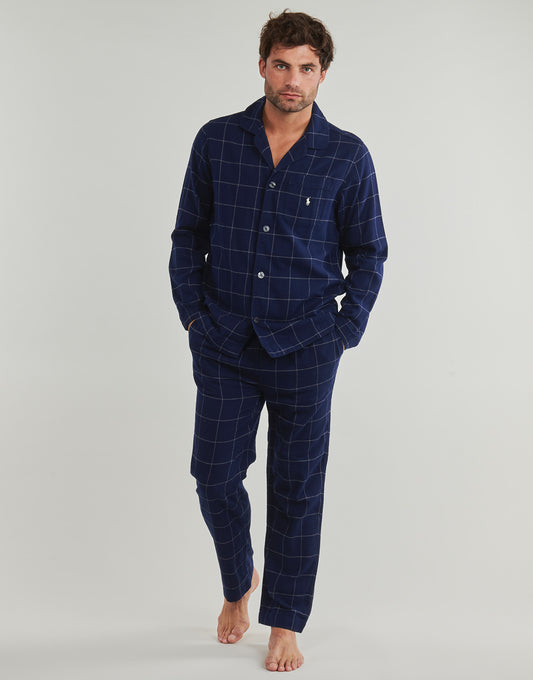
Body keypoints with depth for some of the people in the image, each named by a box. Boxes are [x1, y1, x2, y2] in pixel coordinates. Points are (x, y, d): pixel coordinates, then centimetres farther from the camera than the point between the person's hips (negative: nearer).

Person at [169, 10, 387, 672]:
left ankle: (285, 622, 24)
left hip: (304, 350, -1)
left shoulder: (348, 157, -2)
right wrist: (193, 314, 2)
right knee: (215, 476, 5)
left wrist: (345, 332, -2)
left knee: (296, 489, 6)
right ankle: (238, 581, 35)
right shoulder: (217, 141, 2)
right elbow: (188, 233, 9)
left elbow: (368, 252, 5)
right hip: (224, 345, 2)